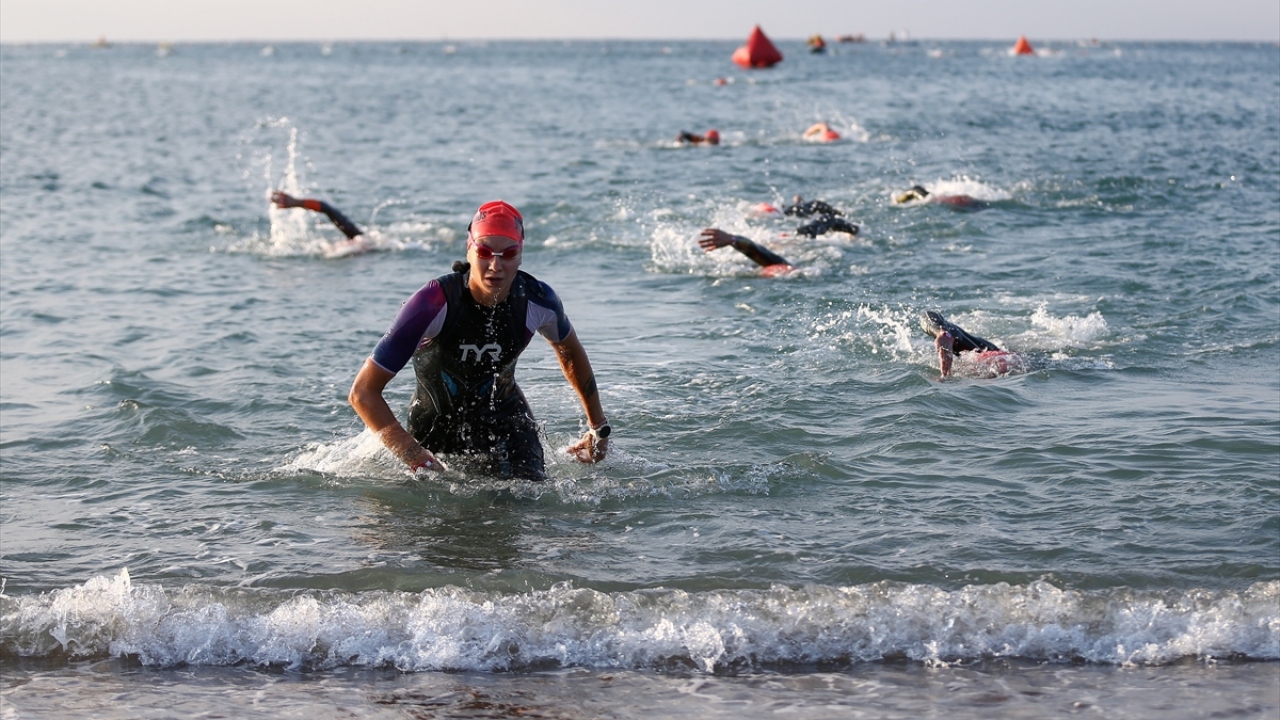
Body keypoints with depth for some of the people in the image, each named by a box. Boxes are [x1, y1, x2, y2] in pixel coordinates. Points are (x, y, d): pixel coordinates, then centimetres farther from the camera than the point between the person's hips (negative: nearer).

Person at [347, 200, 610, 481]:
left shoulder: (538, 300, -21)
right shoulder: (434, 303, -32)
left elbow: (570, 352, 6)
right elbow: (363, 392, -29)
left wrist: (599, 426, 13)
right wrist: (416, 458, -36)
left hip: (504, 417, 2)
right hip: (434, 423, -2)